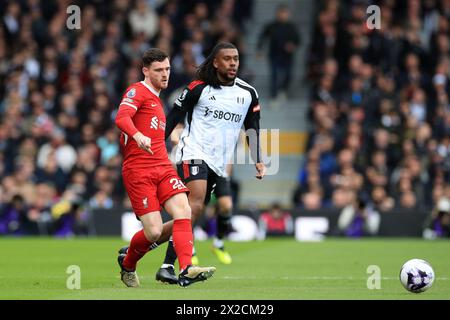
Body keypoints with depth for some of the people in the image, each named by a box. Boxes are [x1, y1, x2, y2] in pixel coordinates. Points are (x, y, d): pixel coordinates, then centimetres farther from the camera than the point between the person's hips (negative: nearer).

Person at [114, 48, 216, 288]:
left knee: (183, 212, -18)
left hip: (163, 168, 8)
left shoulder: (156, 100, 24)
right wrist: (137, 135, -41)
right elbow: (122, 117, -23)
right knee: (154, 232, -11)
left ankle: (186, 270, -26)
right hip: (138, 171, -8)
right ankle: (127, 264, 18)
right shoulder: (137, 91, -3)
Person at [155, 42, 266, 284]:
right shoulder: (199, 88, -2)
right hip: (193, 153, -6)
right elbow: (173, 117, 4)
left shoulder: (248, 93, 10)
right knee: (196, 204, -25)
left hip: (219, 164, 6)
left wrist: (258, 161, 8)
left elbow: (252, 128, 18)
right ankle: (167, 266, -28)